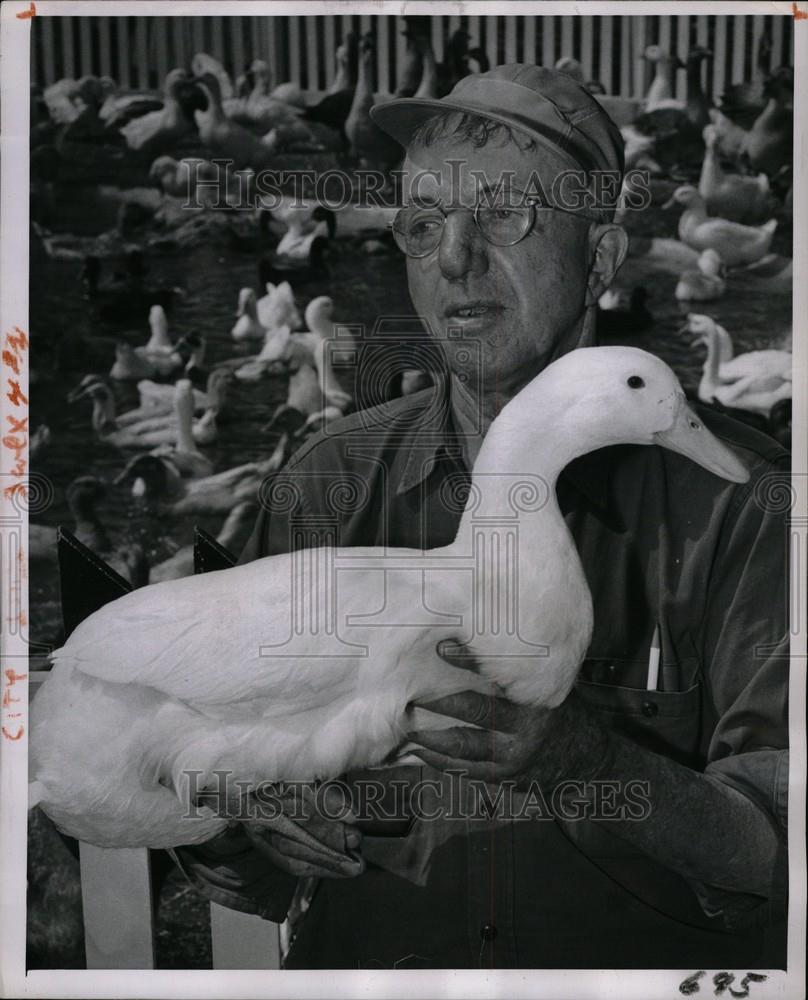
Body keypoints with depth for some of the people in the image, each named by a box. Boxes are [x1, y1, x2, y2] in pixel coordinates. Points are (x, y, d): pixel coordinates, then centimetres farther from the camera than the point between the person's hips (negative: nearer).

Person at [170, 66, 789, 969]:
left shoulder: (730, 498, -7)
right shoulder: (333, 484, -1)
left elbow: (779, 855, -11)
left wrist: (569, 753, -25)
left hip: (643, 963, -2)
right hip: (374, 960, 3)